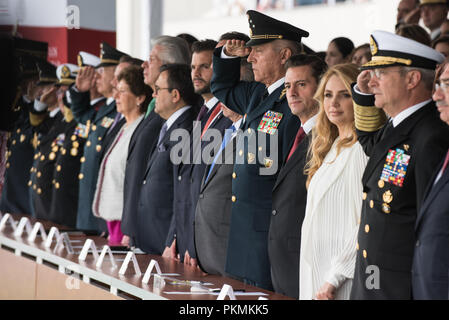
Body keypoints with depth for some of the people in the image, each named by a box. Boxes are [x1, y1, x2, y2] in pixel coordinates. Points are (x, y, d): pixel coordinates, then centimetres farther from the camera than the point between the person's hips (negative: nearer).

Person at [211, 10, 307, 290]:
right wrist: (229, 54, 17)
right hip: (245, 224, 9)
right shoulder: (258, 94, 13)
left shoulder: (295, 104, -16)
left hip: (269, 226, -9)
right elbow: (222, 89, 35)